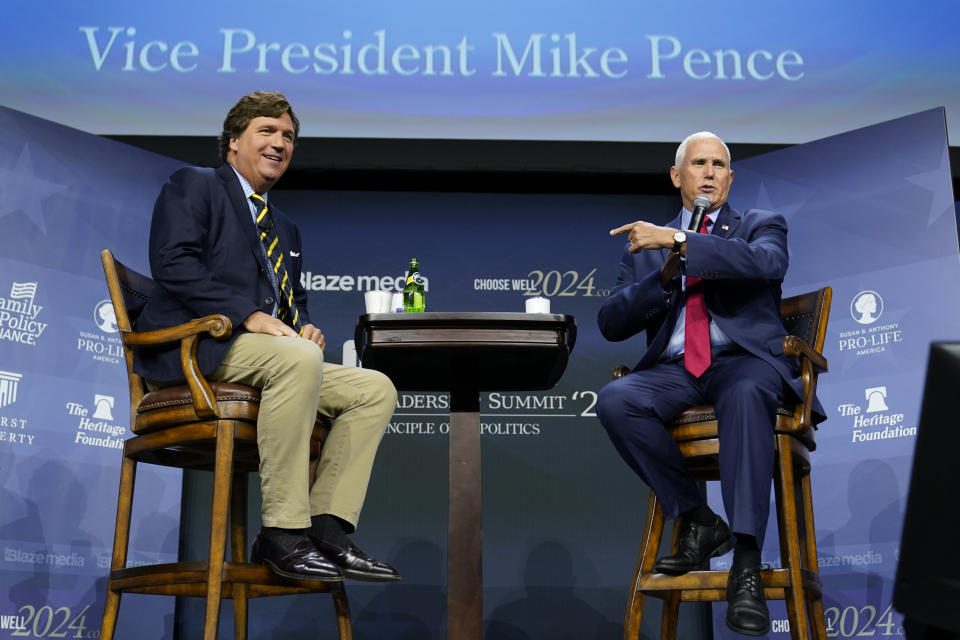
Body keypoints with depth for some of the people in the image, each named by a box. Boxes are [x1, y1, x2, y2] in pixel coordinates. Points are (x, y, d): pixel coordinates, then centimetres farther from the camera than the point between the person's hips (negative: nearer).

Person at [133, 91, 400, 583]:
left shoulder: (285, 228, 30)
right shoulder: (193, 186, 7)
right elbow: (172, 262, -10)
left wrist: (305, 326, 3)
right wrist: (248, 315, -20)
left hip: (281, 356, 8)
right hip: (196, 348, -8)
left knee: (376, 388, -8)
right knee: (298, 358, -36)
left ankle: (326, 526, -16)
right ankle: (283, 533, -30)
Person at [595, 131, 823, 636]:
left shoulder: (760, 225, 15)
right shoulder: (645, 244, 20)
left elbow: (768, 262, -12)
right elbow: (611, 323, 9)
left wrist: (678, 241, -17)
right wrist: (665, 274, -7)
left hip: (744, 361, -2)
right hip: (673, 370, 3)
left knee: (747, 395, -39)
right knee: (614, 400, -29)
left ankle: (746, 565, -40)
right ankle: (696, 519, -14)